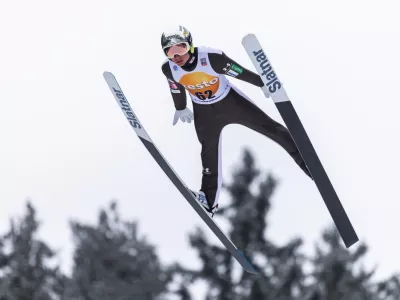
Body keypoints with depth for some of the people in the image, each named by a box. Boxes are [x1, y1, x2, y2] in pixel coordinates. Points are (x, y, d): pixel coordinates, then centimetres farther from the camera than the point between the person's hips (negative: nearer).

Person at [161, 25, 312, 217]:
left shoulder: (212, 57, -34)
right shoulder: (168, 68, -21)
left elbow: (241, 73, -23)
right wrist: (180, 109, 18)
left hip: (230, 100, -2)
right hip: (204, 113, 3)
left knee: (269, 127, 1)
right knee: (209, 153, 15)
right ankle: (208, 200, 27)